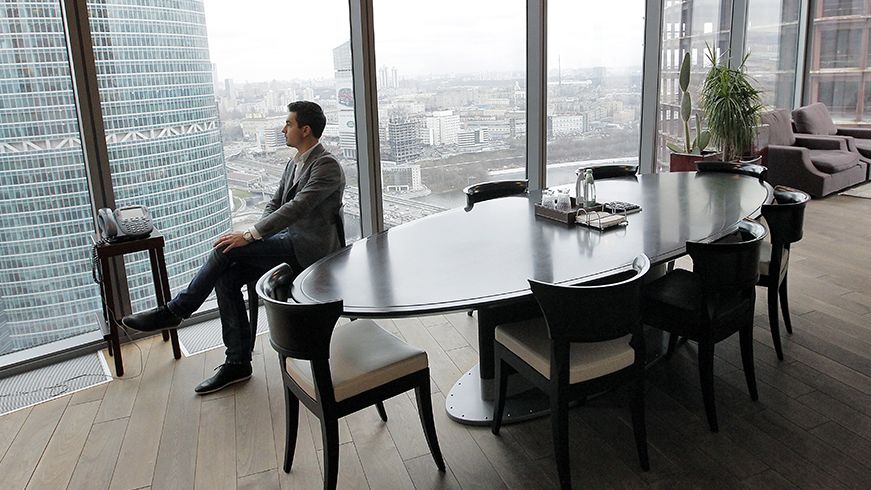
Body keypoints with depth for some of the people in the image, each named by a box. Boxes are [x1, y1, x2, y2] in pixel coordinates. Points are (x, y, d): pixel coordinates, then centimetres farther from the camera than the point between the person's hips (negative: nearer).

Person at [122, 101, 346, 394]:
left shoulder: (327, 166, -13)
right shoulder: (295, 163, 16)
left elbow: (296, 207, -22)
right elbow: (275, 203, 19)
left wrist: (249, 236, -23)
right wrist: (256, 234, 0)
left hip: (308, 247, -9)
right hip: (288, 239, 9)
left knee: (226, 250, -20)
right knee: (227, 276, -11)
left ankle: (175, 311, -3)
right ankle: (238, 363, -5)